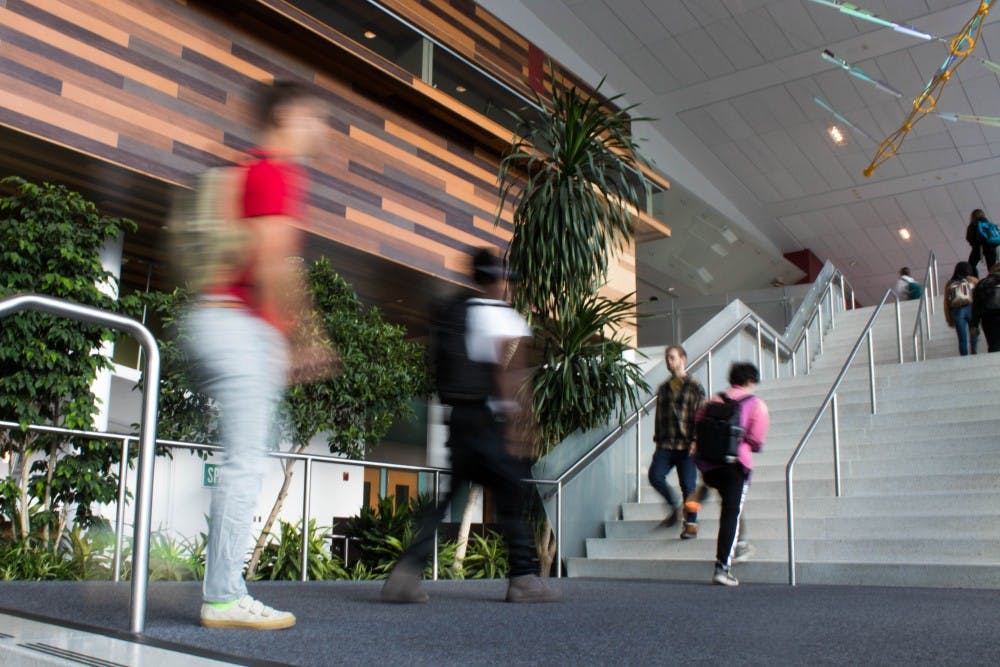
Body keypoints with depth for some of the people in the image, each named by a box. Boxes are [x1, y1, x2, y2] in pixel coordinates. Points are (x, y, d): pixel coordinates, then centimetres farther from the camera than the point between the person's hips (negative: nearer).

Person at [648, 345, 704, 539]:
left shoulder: (694, 387, 0)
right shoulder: (663, 389, 16)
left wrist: (695, 441, -13)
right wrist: (657, 440, 15)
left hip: (686, 445, -4)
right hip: (665, 445, 4)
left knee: (688, 484, -3)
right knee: (655, 475, -13)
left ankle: (691, 523, 12)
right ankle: (674, 505, 12)